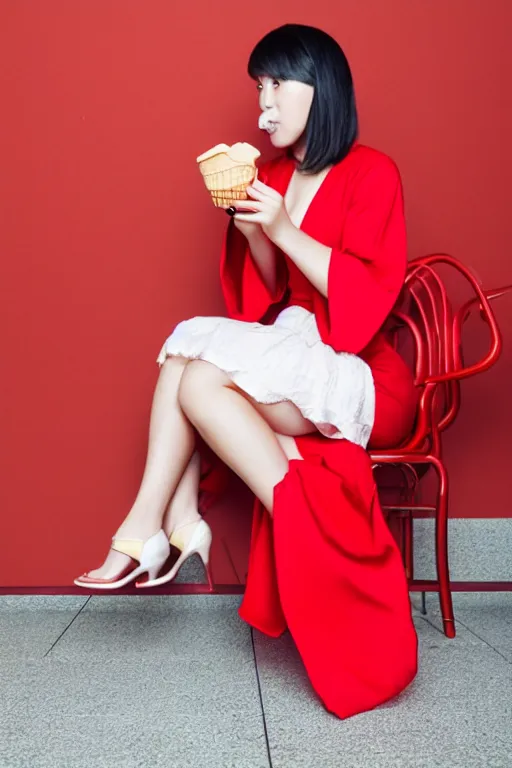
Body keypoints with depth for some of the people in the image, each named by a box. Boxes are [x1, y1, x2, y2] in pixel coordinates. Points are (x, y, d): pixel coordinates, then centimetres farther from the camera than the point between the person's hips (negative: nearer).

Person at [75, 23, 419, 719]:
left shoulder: (371, 173, -7)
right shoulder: (276, 176, 14)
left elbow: (370, 295, -15)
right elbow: (272, 293, 13)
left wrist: (283, 229, -21)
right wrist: (251, 231, -6)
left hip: (360, 378, -7)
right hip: (295, 347, 7)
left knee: (200, 382, -26)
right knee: (185, 359, -15)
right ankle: (179, 522, -20)